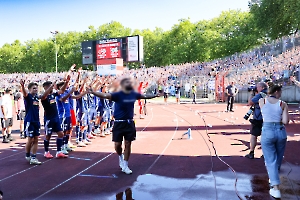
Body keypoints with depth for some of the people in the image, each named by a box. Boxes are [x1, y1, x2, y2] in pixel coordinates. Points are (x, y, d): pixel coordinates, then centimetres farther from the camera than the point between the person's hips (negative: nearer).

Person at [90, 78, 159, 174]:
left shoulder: (134, 94, 1)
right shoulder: (118, 95, -13)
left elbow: (145, 96, 20)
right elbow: (105, 95, -27)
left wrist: (156, 95, 30)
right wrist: (93, 92, -43)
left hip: (129, 123, 4)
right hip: (119, 123, -3)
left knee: (128, 144, 6)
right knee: (117, 144, 2)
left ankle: (125, 165, 20)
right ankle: (120, 157, 36)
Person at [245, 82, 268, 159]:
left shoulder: (260, 95, -15)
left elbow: (250, 103, -11)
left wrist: (251, 95, 2)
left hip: (258, 120, -6)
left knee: (253, 136, 4)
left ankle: (251, 153, 8)